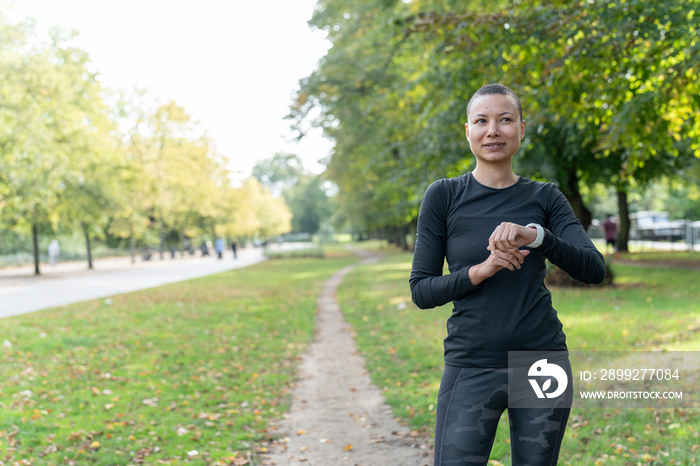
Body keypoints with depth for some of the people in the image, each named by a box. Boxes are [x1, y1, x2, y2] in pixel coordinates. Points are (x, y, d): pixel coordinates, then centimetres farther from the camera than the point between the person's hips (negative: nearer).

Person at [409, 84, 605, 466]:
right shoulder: (443, 196, -1)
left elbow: (593, 269, -6)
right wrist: (482, 269, -18)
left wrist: (535, 235, -22)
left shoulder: (545, 198, 6)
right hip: (471, 367, -2)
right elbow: (421, 291, -2)